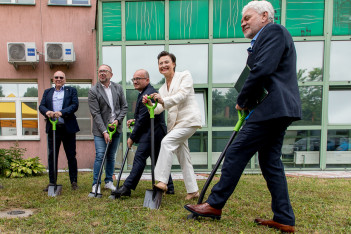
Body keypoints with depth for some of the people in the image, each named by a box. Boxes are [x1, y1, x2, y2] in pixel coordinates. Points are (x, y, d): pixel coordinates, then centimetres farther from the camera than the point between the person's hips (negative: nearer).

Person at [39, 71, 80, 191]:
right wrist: (47, 112, -16)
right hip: (52, 128, 3)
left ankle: (73, 181, 13)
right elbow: (41, 106, 7)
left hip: (68, 128, -2)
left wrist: (62, 112, -20)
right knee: (52, 156, 6)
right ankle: (52, 182, 17)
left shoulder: (71, 90, 10)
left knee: (71, 156, 3)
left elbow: (75, 105, -4)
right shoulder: (47, 92, 19)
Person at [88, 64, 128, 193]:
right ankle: (96, 184, 8)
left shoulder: (118, 88, 6)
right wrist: (104, 132, -16)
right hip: (100, 130, -3)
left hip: (116, 128, 4)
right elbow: (96, 113, -11)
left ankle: (109, 181, 24)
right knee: (100, 156, -6)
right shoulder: (93, 91, -6)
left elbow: (124, 106, 8)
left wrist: (118, 120, -8)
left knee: (111, 156, 12)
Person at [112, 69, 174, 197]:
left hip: (151, 134, -11)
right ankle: (169, 187, 23)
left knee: (139, 158, -9)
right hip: (158, 132, 11)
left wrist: (132, 137, -12)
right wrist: (135, 120, 11)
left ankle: (127, 187, -5)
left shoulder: (147, 95, -17)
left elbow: (143, 119, -19)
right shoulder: (151, 91, 17)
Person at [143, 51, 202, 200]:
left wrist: (163, 100, -31)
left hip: (189, 119, -7)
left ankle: (162, 181, -23)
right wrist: (150, 105, -17)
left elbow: (182, 95, -16)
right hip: (175, 123, 7)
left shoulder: (185, 76, 0)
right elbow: (160, 108, 4)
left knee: (167, 142, -25)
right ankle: (193, 190, 17)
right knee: (183, 157, 8)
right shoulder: (162, 88, 18)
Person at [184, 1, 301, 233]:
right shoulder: (263, 40, 25)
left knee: (236, 153, -6)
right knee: (270, 162, 11)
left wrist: (242, 100, -7)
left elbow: (262, 70, -18)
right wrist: (247, 103, 7)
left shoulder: (273, 31, -5)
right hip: (278, 109, 11)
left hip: (272, 107, -11)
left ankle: (215, 204, 6)